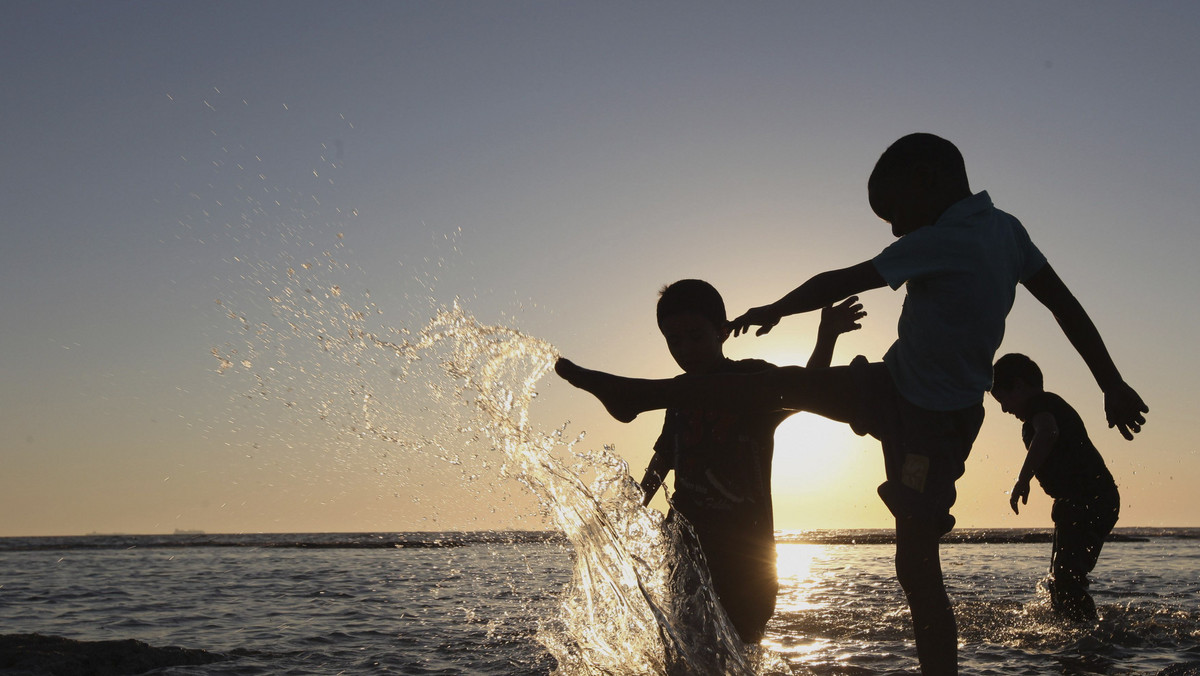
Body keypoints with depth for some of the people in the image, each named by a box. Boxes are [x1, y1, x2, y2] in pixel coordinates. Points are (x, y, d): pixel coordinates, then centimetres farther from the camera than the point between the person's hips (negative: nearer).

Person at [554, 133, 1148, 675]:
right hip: (892, 385, 8)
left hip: (928, 423, -8)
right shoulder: (1006, 228, 3)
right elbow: (1066, 304, 6)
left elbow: (840, 283, -15)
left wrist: (774, 311, 0)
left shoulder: (942, 241, -22)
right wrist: (1112, 384, 12)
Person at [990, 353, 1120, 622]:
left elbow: (1048, 433, -31)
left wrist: (1022, 480, -30)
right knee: (1060, 582, 15)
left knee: (1066, 582, -15)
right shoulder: (1051, 405, 23)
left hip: (1086, 502, -11)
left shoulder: (1040, 403, -9)